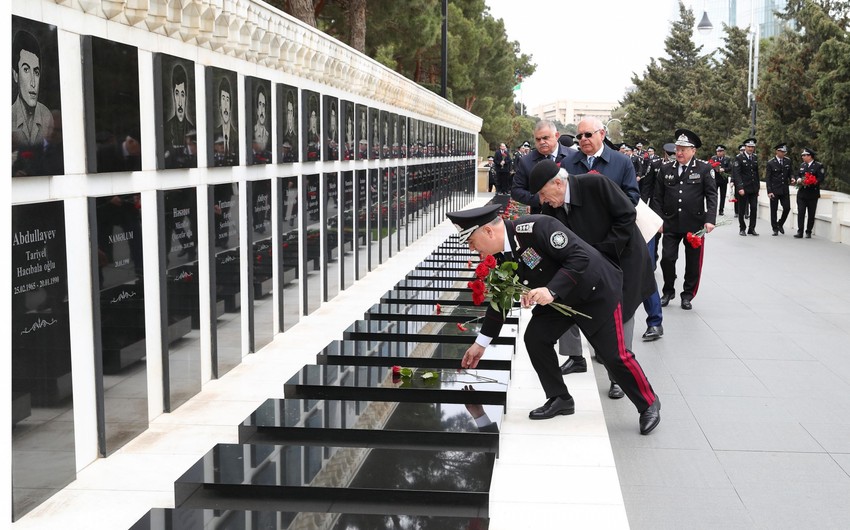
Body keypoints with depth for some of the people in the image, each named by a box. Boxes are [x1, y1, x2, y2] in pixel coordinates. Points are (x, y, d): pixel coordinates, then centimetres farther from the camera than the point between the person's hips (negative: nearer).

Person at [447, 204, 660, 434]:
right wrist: (480, 343, 9)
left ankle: (648, 404, 19)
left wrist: (552, 291, -39)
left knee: (613, 354, -3)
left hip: (597, 291, -7)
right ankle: (559, 398, 11)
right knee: (535, 337, -5)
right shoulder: (504, 255, -7)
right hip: (560, 299, 7)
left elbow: (580, 256, -33)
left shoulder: (536, 227, -32)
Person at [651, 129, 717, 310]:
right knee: (667, 258, 0)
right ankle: (668, 291, 21)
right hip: (671, 224, 2)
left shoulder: (704, 169, -1)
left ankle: (688, 295, 22)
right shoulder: (666, 170, 7)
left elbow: (712, 195, -5)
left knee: (693, 263, 7)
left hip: (695, 224, -2)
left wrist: (710, 219, -15)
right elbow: (658, 197, 8)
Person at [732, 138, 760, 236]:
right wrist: (740, 187, -19)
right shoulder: (739, 158, -5)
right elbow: (736, 174, -11)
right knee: (742, 209, 4)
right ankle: (742, 229, 16)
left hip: (754, 188, 4)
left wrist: (758, 186, 13)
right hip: (743, 188, -4)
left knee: (754, 208, 0)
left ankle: (751, 229, 10)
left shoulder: (755, 157, 11)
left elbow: (757, 172, 16)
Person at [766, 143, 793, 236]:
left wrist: (791, 180, -7)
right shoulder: (771, 163, -4)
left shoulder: (788, 161, 7)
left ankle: (780, 224, 20)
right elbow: (767, 178, -5)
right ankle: (775, 229, 11)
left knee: (787, 208, -3)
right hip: (774, 190, -3)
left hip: (785, 190, 3)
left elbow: (790, 174, 17)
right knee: (774, 210, 1)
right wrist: (769, 191, -11)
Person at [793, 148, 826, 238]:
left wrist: (811, 182, -23)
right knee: (800, 212, -5)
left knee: (811, 214, 2)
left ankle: (808, 232, 11)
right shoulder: (802, 165, 14)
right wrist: (798, 180, -5)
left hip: (812, 194, -4)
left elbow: (821, 178, -10)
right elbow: (798, 175, 18)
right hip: (802, 193, 4)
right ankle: (800, 232, -5)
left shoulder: (818, 166, -3)